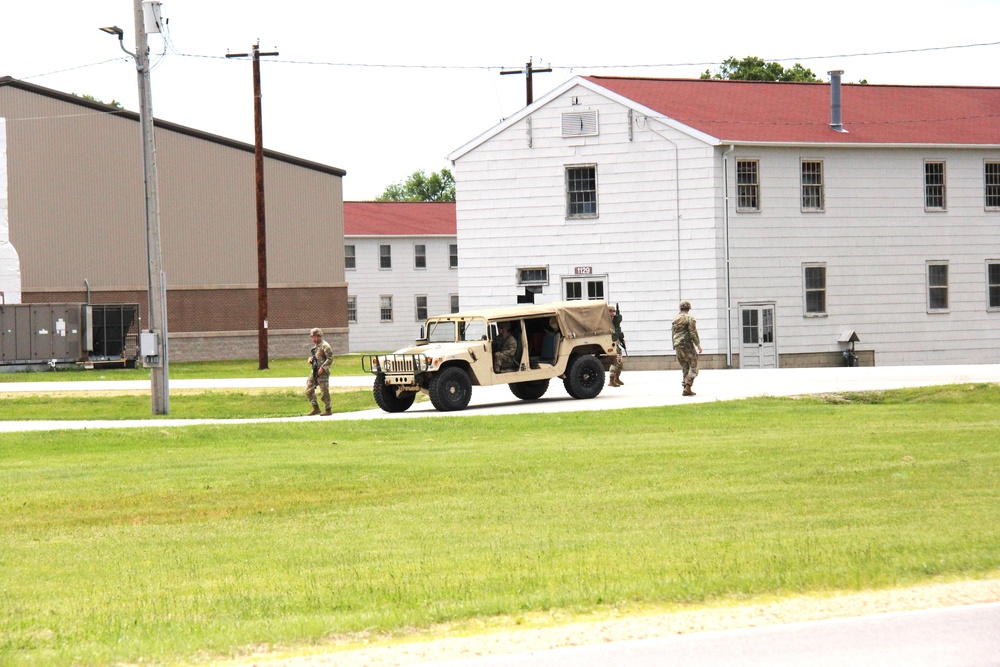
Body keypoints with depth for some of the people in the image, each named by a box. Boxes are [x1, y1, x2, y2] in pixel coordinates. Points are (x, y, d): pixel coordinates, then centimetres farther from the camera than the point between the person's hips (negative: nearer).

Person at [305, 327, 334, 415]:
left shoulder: (325, 346, -12)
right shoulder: (315, 346, 16)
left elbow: (330, 359, -16)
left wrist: (322, 368, -21)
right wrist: (310, 359, 7)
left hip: (322, 372, -9)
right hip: (315, 372, 9)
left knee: (324, 391, -5)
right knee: (309, 390, 7)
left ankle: (328, 410, 4)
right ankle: (316, 408, 15)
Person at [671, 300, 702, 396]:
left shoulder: (675, 319, 13)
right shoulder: (690, 318, -8)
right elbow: (693, 333, -14)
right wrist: (698, 345, -9)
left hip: (677, 346, 7)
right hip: (687, 344, -7)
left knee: (685, 368, 12)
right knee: (693, 367, -5)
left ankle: (686, 389, 6)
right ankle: (687, 387, -19)